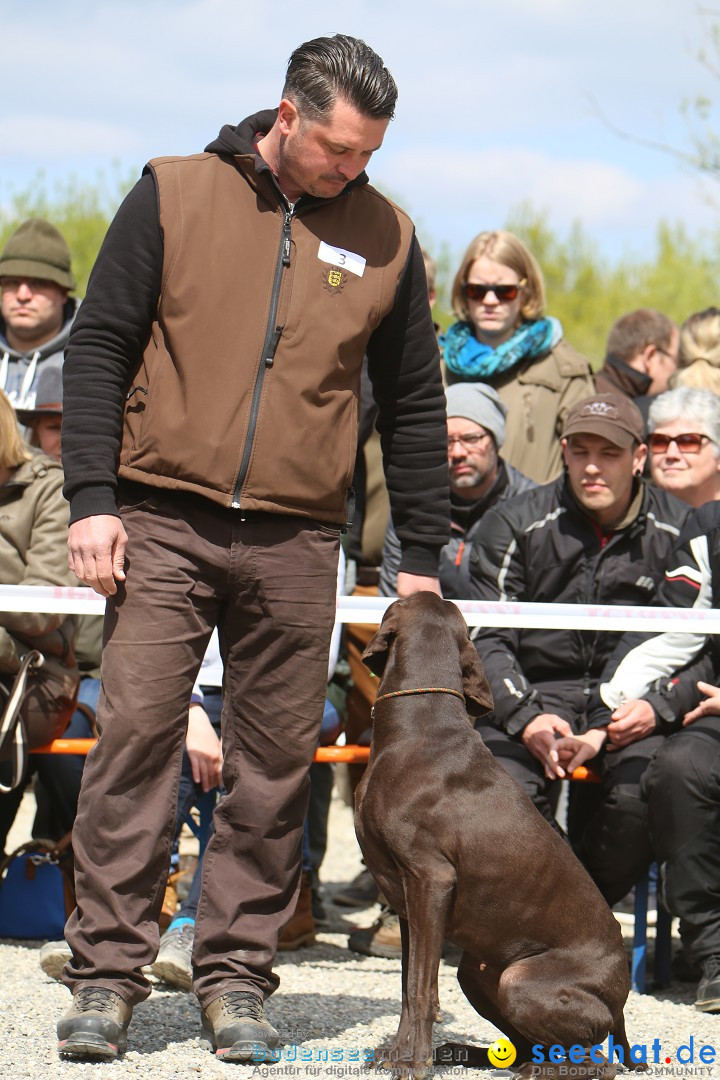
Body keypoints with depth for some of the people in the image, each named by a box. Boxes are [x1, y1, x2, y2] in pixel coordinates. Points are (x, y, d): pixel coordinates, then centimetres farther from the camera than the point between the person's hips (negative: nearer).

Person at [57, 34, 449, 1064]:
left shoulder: (386, 237, 9)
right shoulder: (176, 194, 3)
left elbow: (414, 402, 15)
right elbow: (98, 347, 3)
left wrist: (422, 556, 12)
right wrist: (92, 498, -6)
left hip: (297, 542, 2)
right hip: (163, 523, -2)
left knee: (276, 763, 2)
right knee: (135, 732, -7)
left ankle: (237, 974, 11)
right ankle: (107, 970, -1)